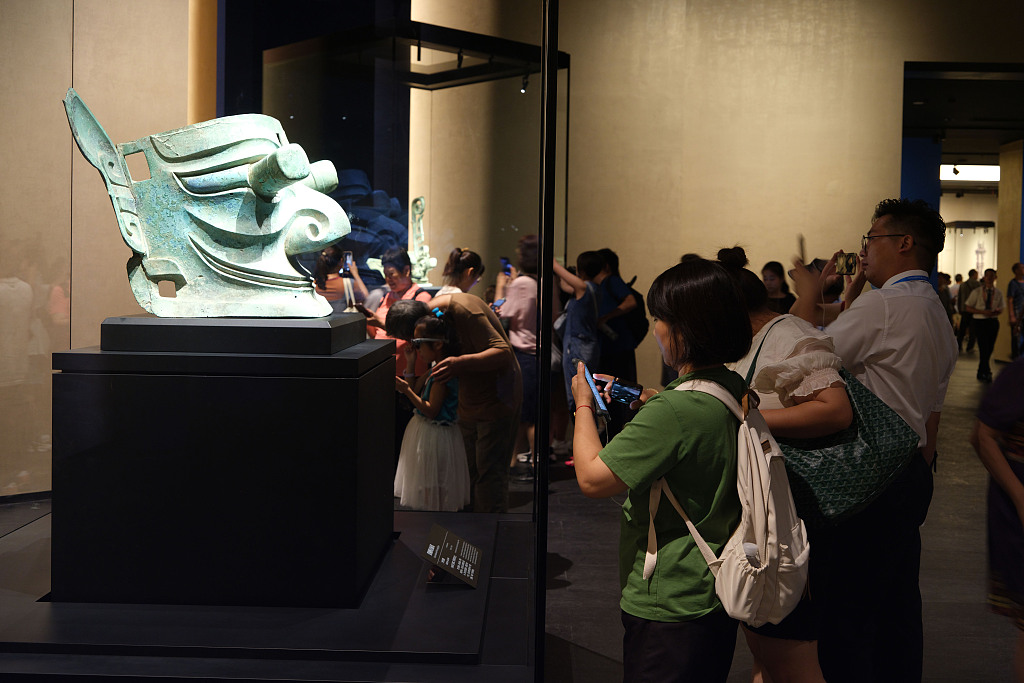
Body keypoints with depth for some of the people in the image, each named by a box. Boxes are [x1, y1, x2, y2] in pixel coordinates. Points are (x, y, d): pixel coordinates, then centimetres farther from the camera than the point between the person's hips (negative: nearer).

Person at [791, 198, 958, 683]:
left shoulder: (881, 306, -17)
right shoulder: (939, 316, 15)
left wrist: (806, 296, -2)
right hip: (911, 475, 10)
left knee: (844, 610, -2)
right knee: (898, 605, 18)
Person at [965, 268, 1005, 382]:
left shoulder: (998, 293, 5)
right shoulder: (977, 292, -3)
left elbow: (1001, 309, 13)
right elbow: (967, 307, -1)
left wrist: (995, 312, -13)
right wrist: (982, 312, -14)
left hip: (993, 322, 3)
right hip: (980, 321, -3)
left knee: (990, 348, 9)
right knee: (984, 348, -11)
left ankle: (981, 373, 25)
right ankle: (986, 372, -4)